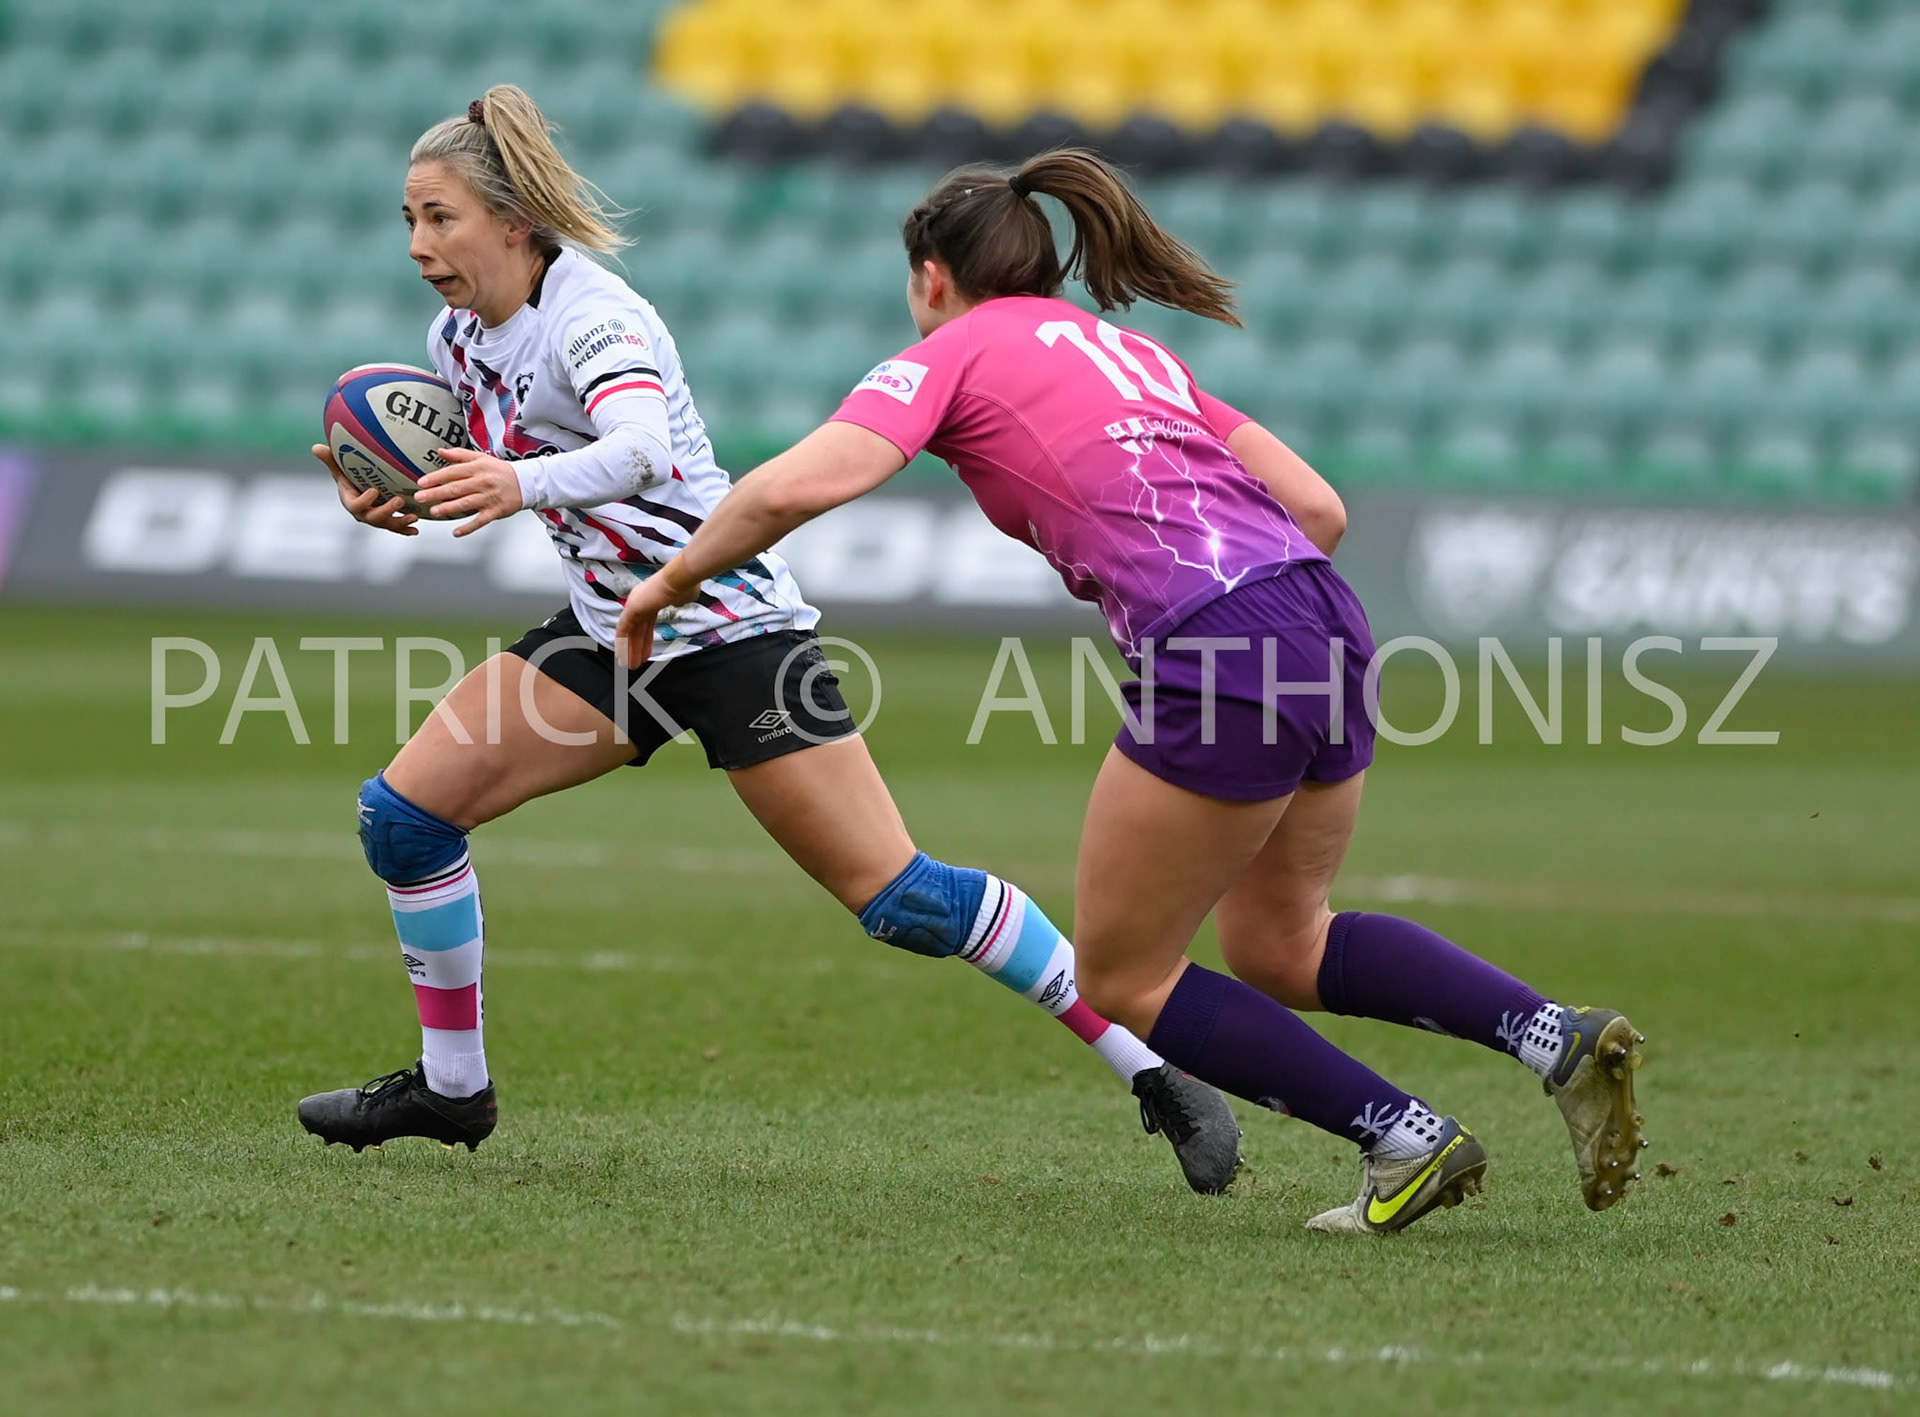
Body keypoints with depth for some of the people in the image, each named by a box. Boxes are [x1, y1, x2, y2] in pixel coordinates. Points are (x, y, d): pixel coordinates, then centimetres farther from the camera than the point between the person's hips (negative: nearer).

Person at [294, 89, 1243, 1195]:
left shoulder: (594, 316, -21)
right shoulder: (460, 337, 4)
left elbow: (642, 451, -41)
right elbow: (474, 476, 19)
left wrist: (524, 486, -59)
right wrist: (395, 502, -3)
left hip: (728, 625, -8)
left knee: (893, 895, -13)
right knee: (404, 812, -2)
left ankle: (1151, 1069, -7)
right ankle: (452, 1086, 14)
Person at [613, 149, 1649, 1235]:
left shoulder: (954, 354, 9)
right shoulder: (1131, 351, 29)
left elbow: (791, 488, -5)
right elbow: (1319, 507, 23)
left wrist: (675, 580, 10)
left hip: (1221, 657, -8)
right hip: (1330, 622, 8)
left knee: (1123, 980, 9)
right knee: (1282, 948, 24)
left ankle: (1405, 1139, 3)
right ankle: (1555, 1033, 6)